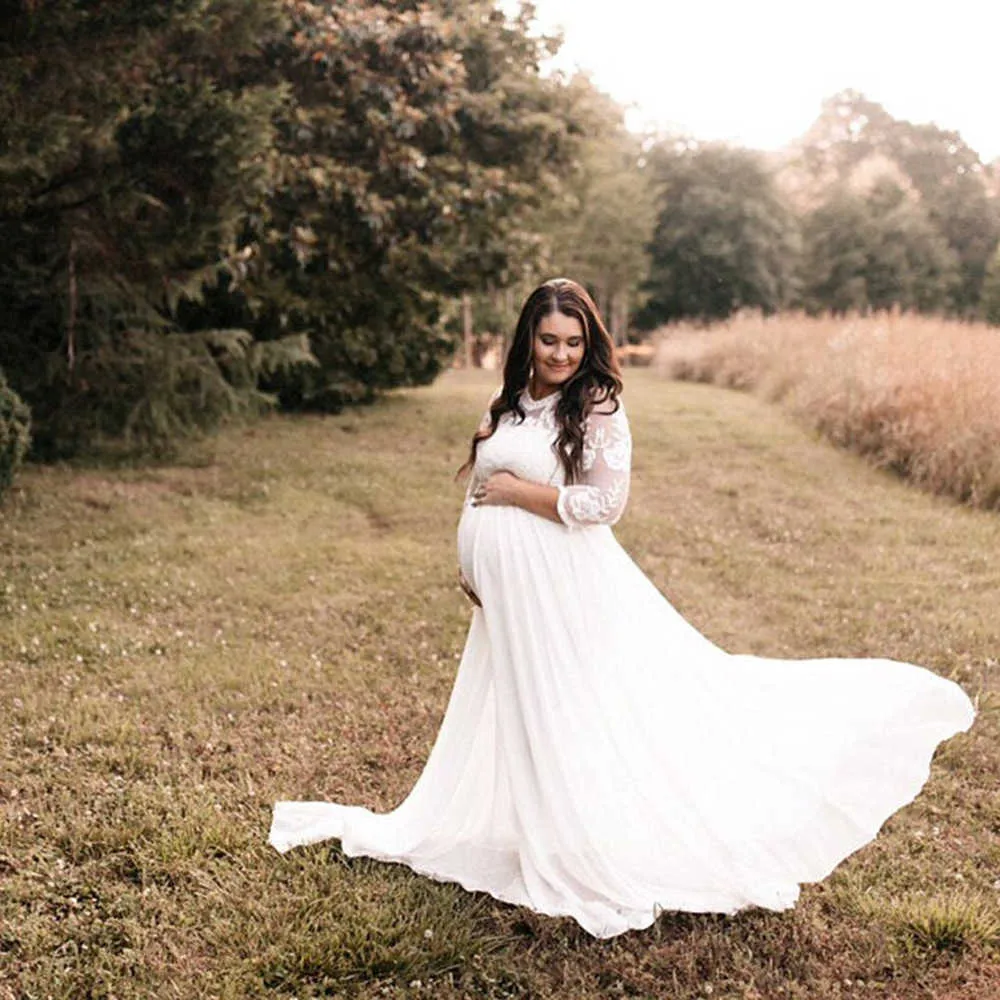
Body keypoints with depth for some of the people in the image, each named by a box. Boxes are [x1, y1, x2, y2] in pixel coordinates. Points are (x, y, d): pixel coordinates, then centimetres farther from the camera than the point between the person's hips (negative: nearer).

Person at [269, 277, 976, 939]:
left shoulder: (598, 409, -10)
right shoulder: (508, 405, 10)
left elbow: (604, 502, -17)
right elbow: (480, 492, 19)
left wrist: (517, 491, -14)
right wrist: (469, 563, 12)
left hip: (565, 591, -7)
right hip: (507, 592, 7)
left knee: (578, 714, -2)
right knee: (512, 716, 16)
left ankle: (606, 860, 12)